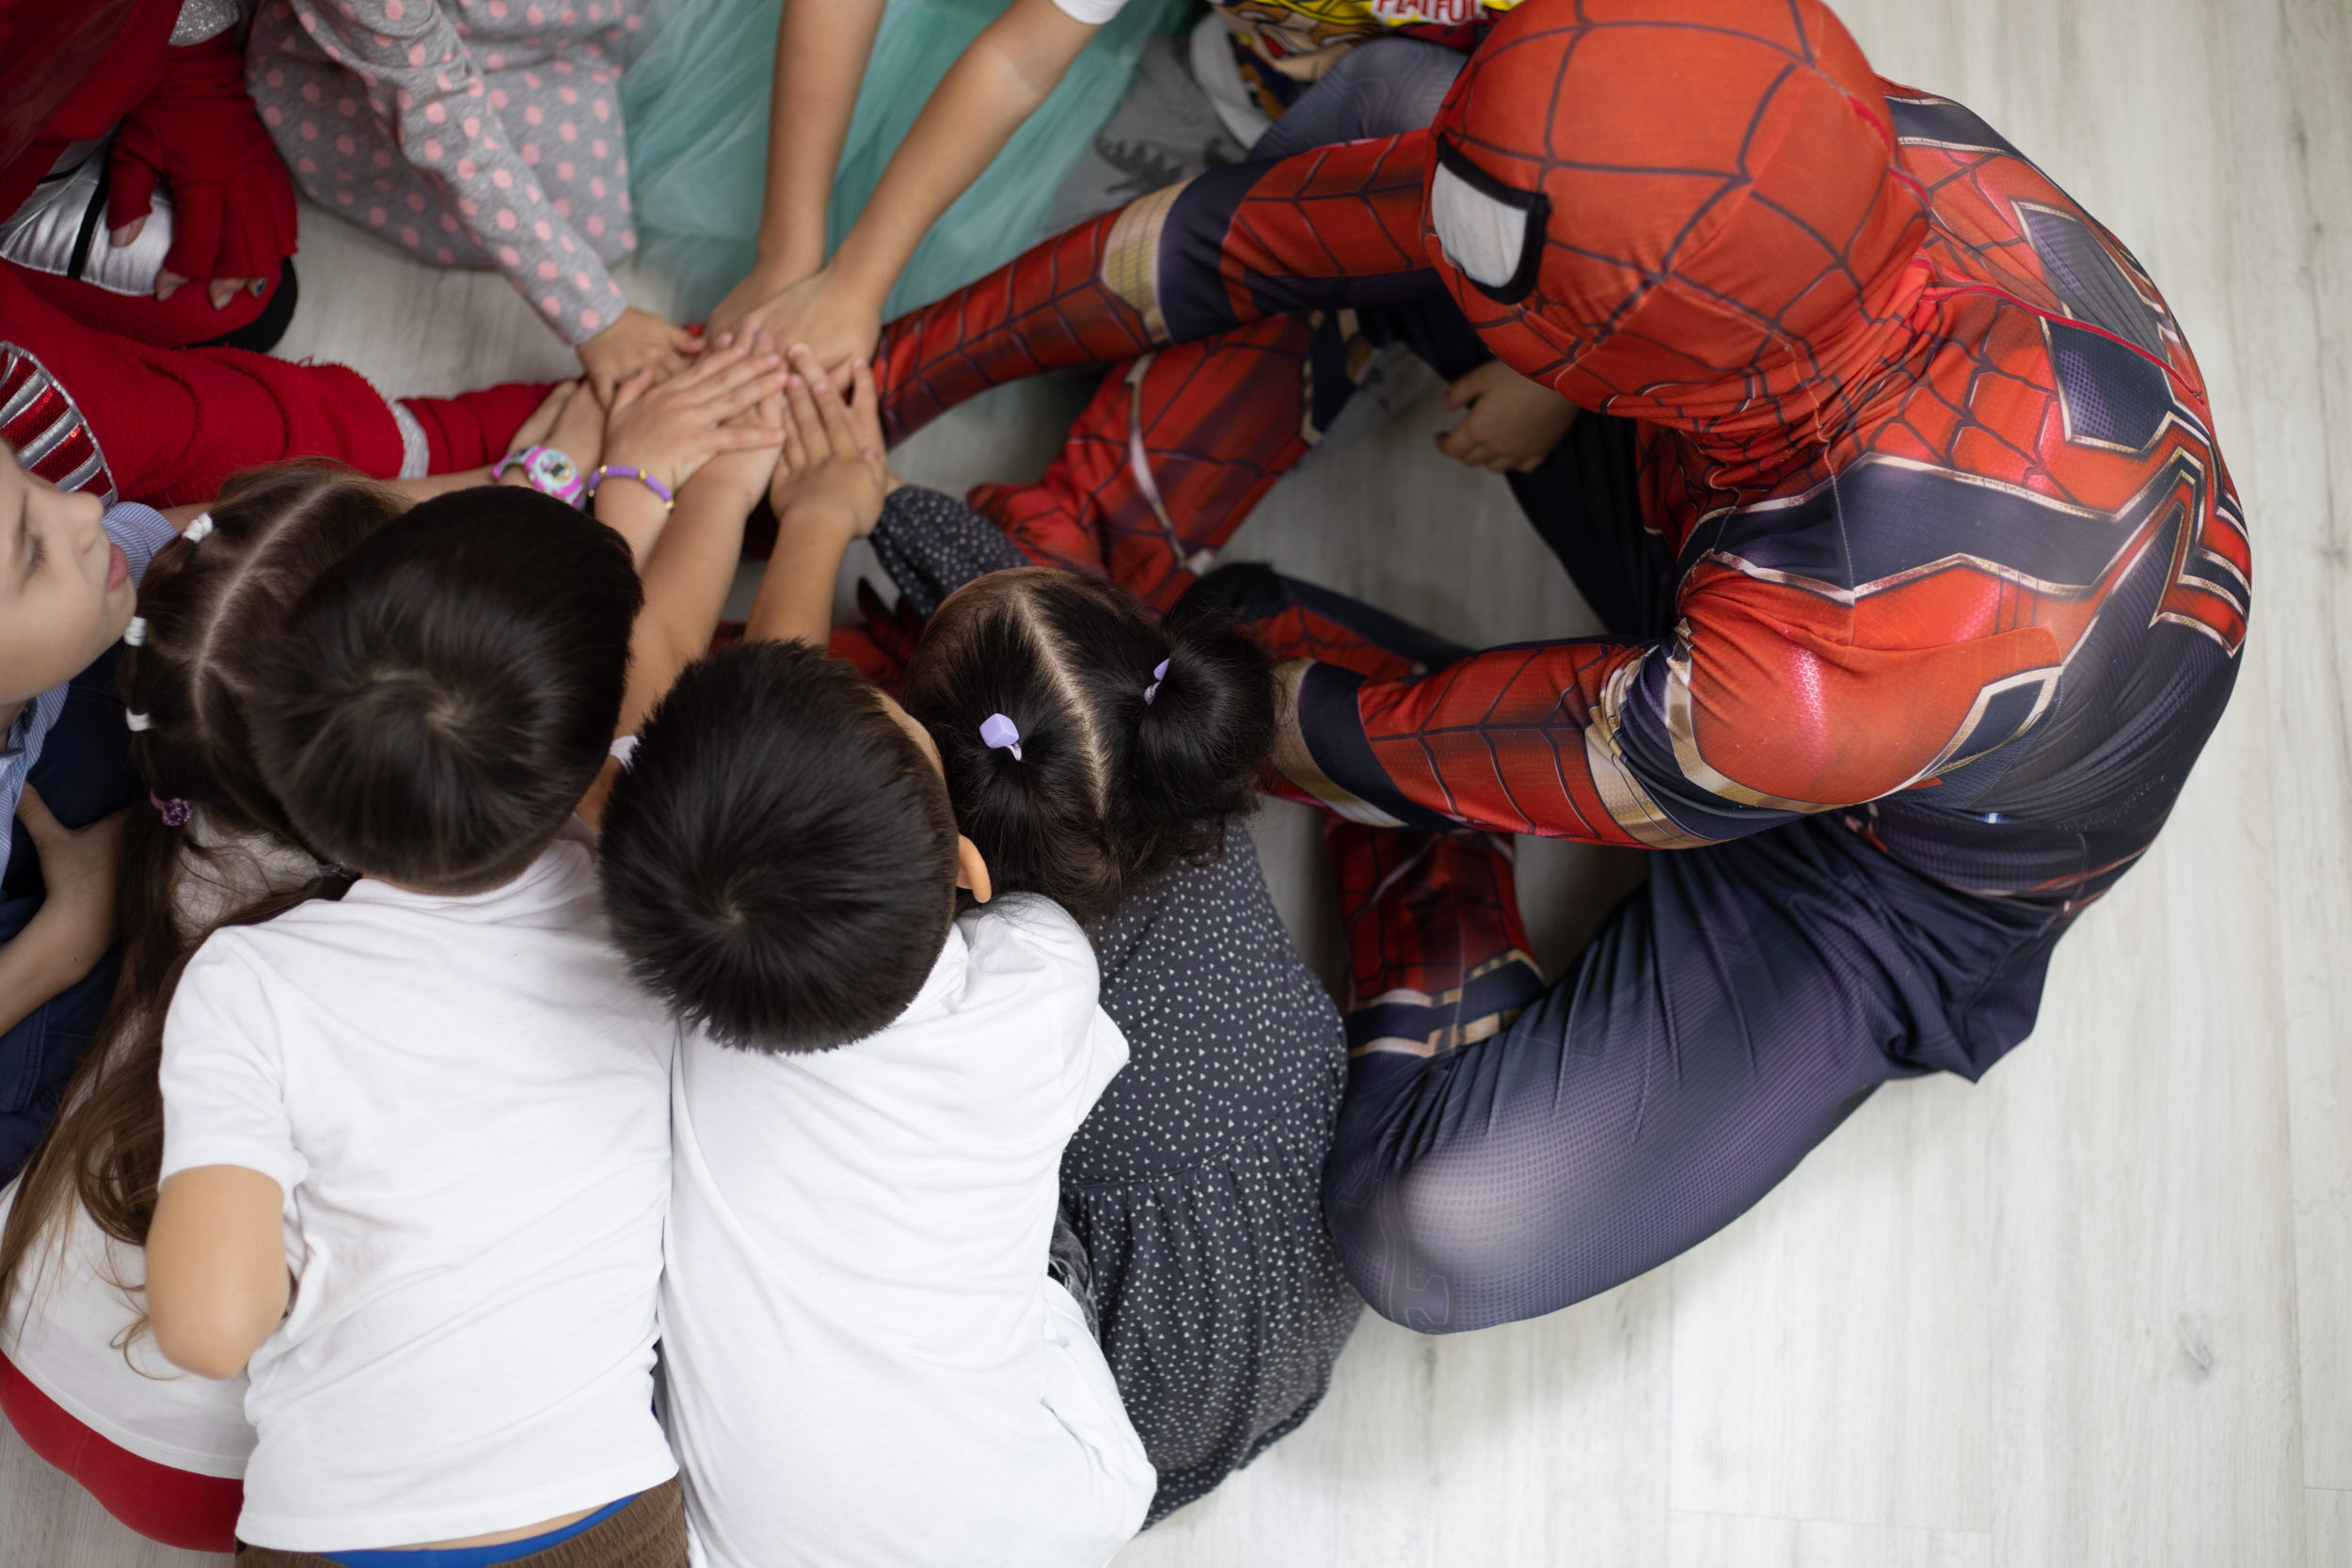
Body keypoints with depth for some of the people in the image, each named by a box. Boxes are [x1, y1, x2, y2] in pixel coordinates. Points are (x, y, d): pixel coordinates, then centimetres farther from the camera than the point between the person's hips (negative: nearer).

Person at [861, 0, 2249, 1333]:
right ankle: (1092, 555, 3)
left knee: (1436, 1236, -24)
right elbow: (1259, 230, -19)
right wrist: (894, 370, -12)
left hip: (1883, 863, -5)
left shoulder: (1833, 672, -46)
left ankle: (1429, 871, 4)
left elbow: (1420, 750, -27)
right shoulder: (1771, 153, -31)